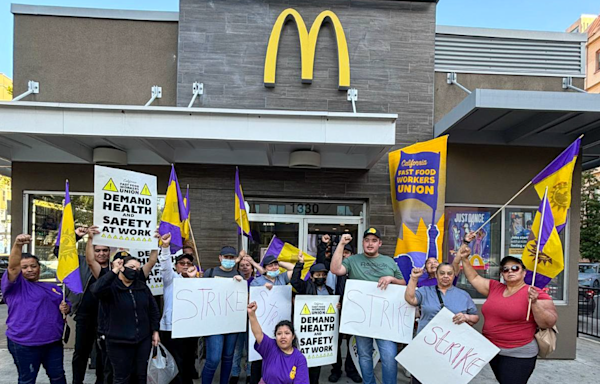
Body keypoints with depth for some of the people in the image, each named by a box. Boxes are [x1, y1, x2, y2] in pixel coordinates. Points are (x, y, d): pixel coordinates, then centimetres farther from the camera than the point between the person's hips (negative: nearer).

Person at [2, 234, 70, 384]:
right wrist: (17, 245, -38)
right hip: (24, 344, -5)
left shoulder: (52, 288, 14)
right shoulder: (16, 285, -2)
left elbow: (66, 305, 24)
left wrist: (66, 308, -2)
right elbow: (13, 267, -21)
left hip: (54, 342, 5)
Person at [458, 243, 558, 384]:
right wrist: (464, 259, 7)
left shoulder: (536, 294, -10)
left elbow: (548, 324, -14)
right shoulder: (495, 287, 6)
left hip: (517, 355, -6)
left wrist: (534, 303, -28)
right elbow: (474, 278, 16)